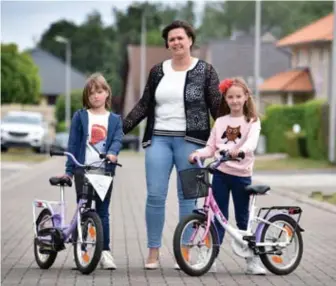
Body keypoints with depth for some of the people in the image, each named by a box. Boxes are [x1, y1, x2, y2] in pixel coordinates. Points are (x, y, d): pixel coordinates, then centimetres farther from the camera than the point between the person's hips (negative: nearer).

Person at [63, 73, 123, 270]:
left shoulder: (115, 120, 10)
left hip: (105, 171, 1)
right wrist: (69, 170, -2)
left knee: (103, 212, 3)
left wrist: (112, 153, -27)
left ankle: (105, 251, 8)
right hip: (83, 170, -1)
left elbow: (118, 139, -5)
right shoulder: (80, 117, 6)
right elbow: (73, 144, 4)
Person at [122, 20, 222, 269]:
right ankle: (153, 252, 4)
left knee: (187, 197, 2)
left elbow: (217, 106, 1)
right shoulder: (158, 71, 10)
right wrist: (121, 128, 9)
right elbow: (144, 105, 14)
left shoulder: (205, 71, 2)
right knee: (155, 196, -4)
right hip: (159, 139, 2)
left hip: (190, 140, -2)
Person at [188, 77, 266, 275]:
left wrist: (240, 150, -40)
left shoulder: (252, 121, 0)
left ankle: (252, 260, 12)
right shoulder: (220, 122, 9)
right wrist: (197, 154, -15)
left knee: (243, 219, 4)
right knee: (218, 216, 2)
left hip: (242, 174, -2)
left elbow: (251, 142, -19)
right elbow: (210, 147, 6)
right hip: (221, 173, 2)